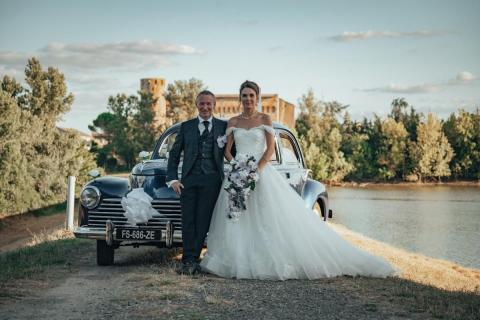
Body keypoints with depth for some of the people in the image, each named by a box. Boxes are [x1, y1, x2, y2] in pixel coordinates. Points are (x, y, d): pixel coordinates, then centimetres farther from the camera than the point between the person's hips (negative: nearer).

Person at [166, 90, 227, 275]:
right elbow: (174, 154, 12)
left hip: (212, 179, -1)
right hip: (189, 179, 1)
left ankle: (190, 261, -2)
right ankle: (190, 261, -2)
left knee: (203, 221, -5)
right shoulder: (186, 126, 13)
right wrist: (172, 179, 2)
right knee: (188, 221, -4)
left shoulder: (223, 126, 10)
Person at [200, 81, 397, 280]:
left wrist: (257, 169, -16)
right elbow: (227, 150, 6)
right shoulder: (233, 122, 9)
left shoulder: (265, 119, 4)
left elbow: (271, 148, -3)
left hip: (262, 172, -2)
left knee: (271, 218, -7)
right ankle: (238, 261, 3)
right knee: (236, 221, -2)